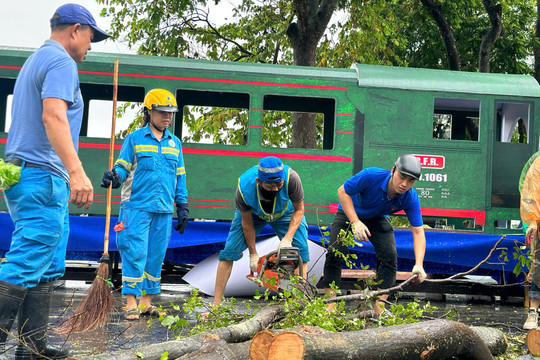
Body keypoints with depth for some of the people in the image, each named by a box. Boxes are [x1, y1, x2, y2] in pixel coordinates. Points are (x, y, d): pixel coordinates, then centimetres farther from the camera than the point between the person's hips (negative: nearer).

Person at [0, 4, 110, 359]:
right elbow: (53, 117, -23)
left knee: (48, 266, 10)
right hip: (43, 176, -10)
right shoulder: (61, 62, -8)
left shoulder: (35, 61, 25)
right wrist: (76, 171, -31)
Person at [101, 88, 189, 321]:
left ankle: (146, 302, 16)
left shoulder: (174, 143, 15)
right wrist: (114, 177, -24)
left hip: (163, 210, 5)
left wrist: (182, 207, 15)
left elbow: (179, 177, 18)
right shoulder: (135, 139, 1)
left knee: (156, 256, 7)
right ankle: (131, 303, -2)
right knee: (135, 254, -8)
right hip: (137, 207, -5)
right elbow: (123, 167, -2)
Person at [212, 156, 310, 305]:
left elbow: (299, 210, -23)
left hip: (284, 213, 1)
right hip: (252, 212, -1)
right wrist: (253, 254, -16)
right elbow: (247, 223, -21)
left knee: (301, 249, -14)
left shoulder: (291, 178, -41)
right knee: (229, 251, -10)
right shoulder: (244, 187, -39)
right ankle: (216, 303, -4)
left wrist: (287, 238, -33)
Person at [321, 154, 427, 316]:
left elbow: (418, 231, -26)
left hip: (377, 219, 2)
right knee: (334, 254, -17)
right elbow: (342, 191, -25)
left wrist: (418, 264, -39)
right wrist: (355, 222, -33)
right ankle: (330, 305, -8)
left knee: (390, 256, -16)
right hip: (349, 212, -2)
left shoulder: (410, 198, -27)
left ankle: (379, 308, -8)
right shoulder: (371, 176, -36)